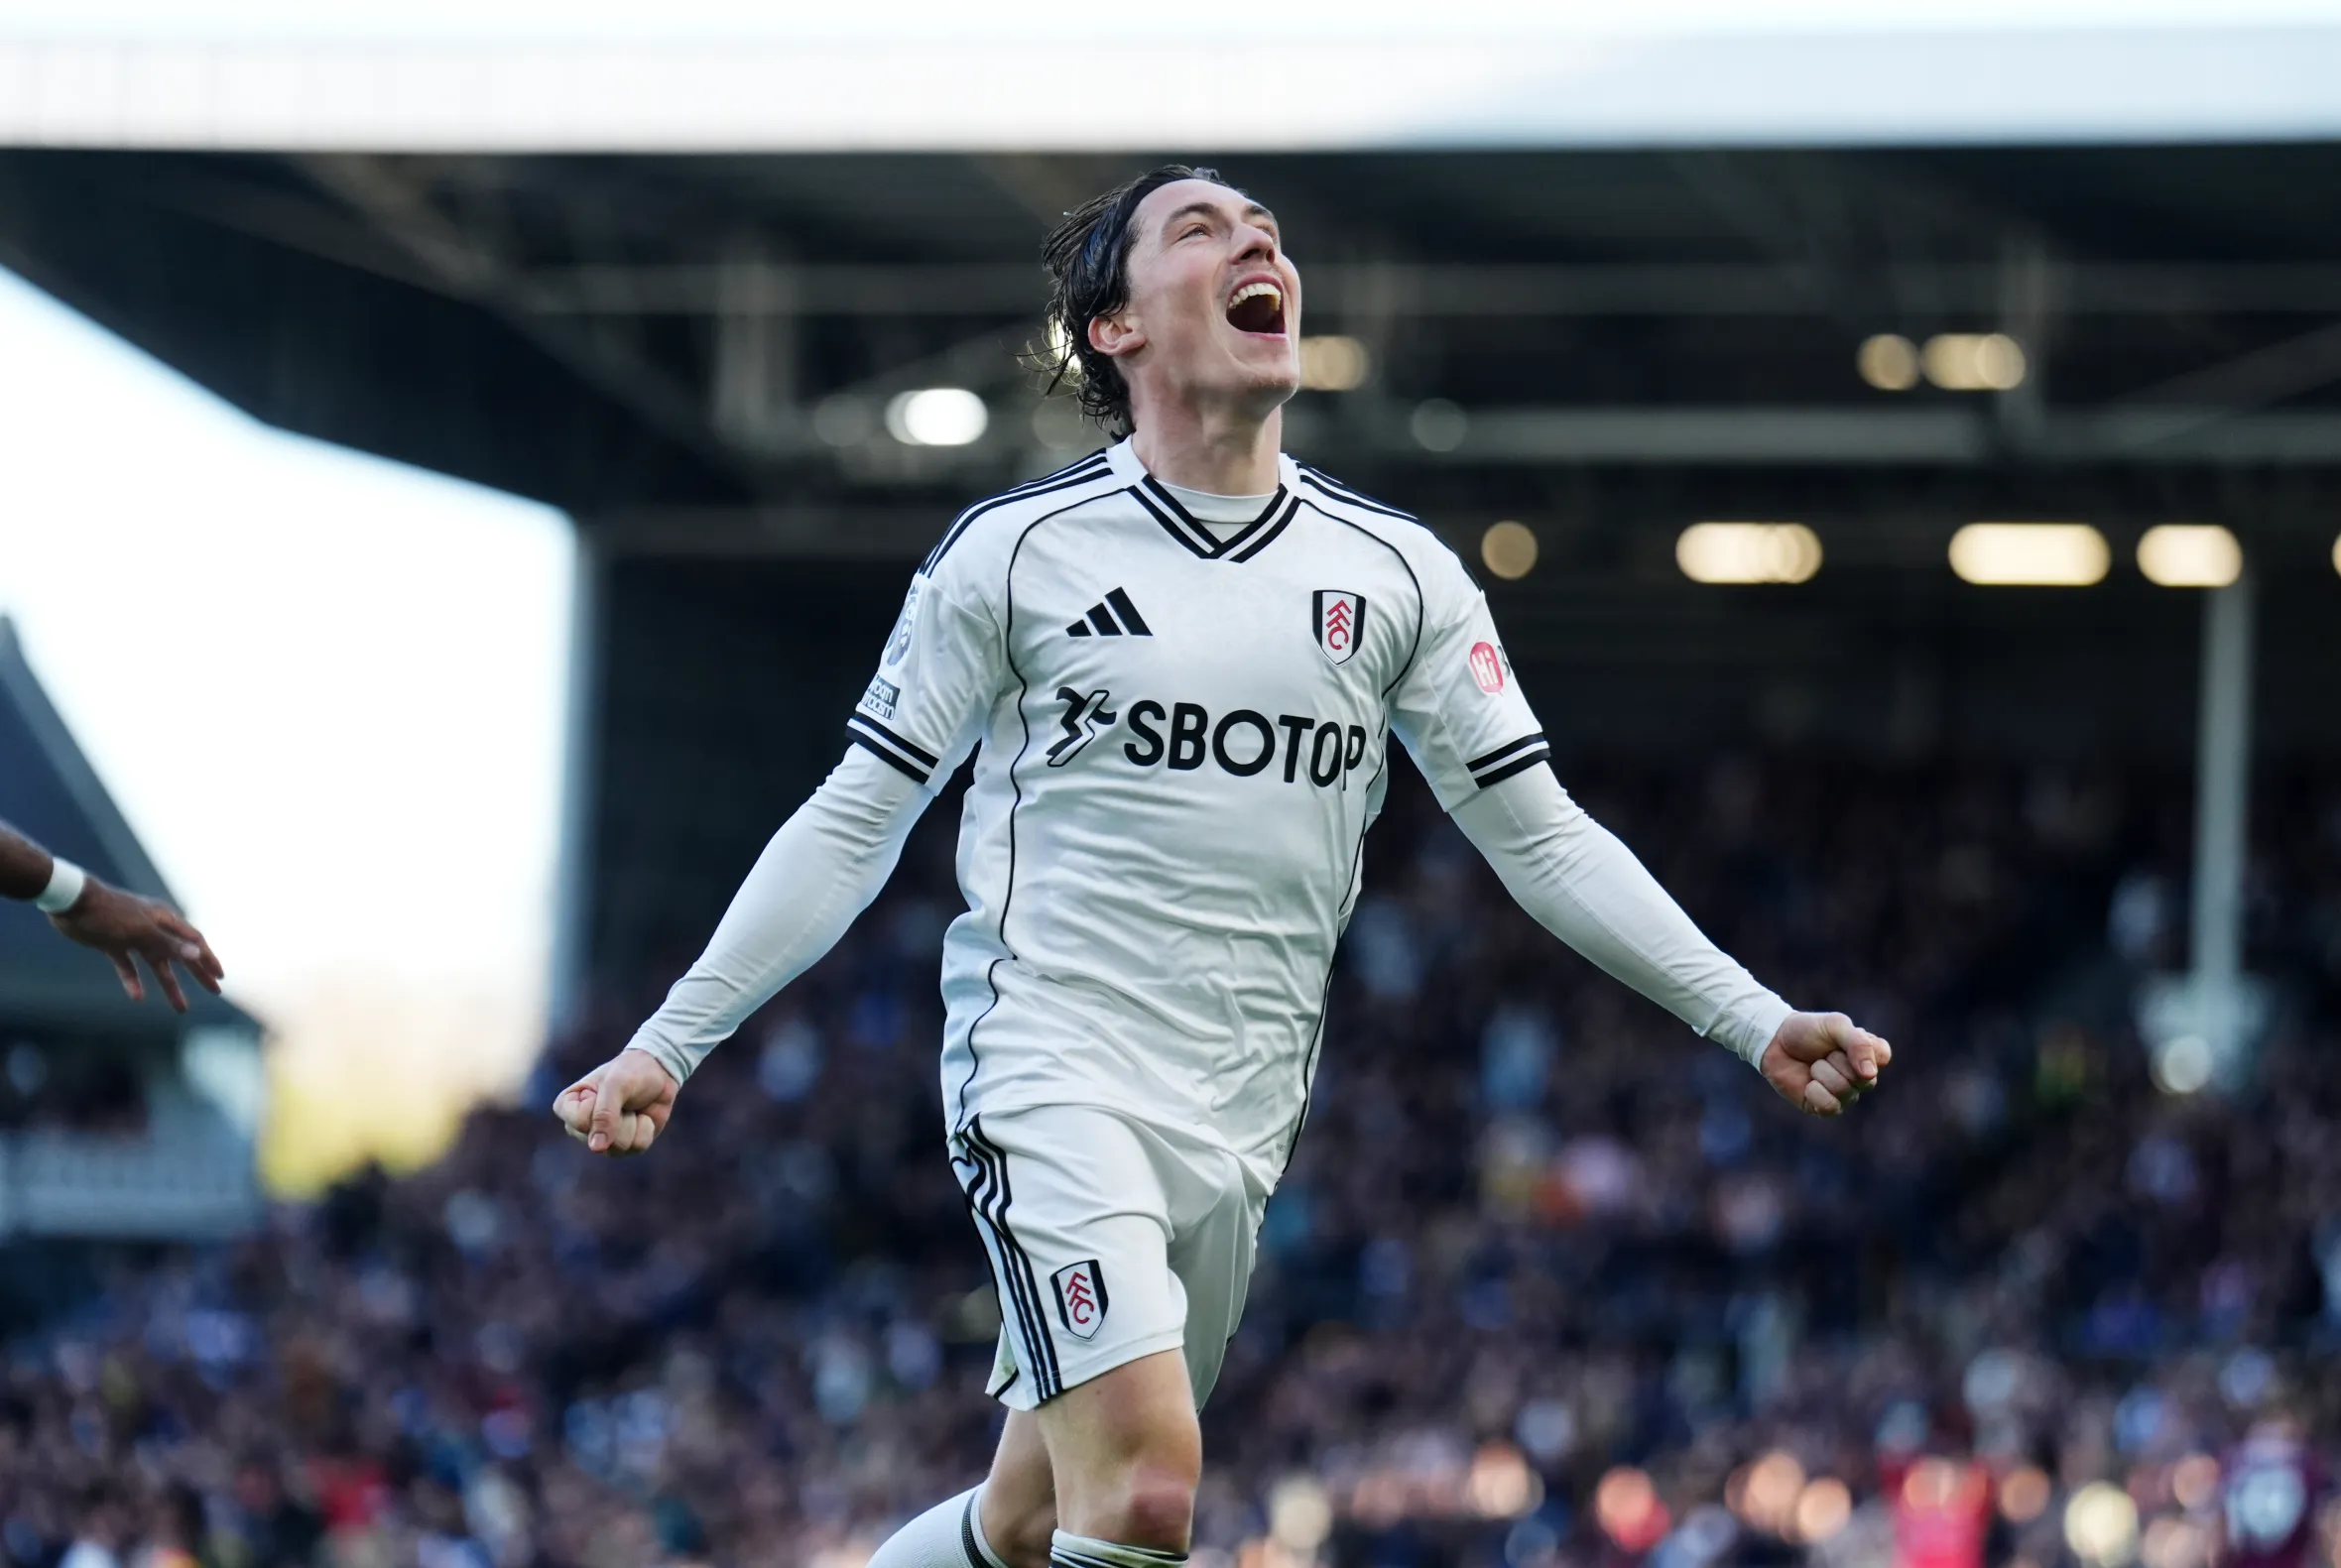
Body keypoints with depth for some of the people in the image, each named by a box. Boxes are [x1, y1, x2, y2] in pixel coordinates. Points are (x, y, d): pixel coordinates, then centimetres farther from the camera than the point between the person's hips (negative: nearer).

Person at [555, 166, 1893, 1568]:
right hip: (1052, 1076, -4)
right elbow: (852, 829, 4)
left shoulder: (1396, 571, 7)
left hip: (1236, 1130, 4)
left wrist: (1751, 1016, 2)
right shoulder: (1013, 551, -1)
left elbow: (1539, 836, 10)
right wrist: (668, 1044, 1)